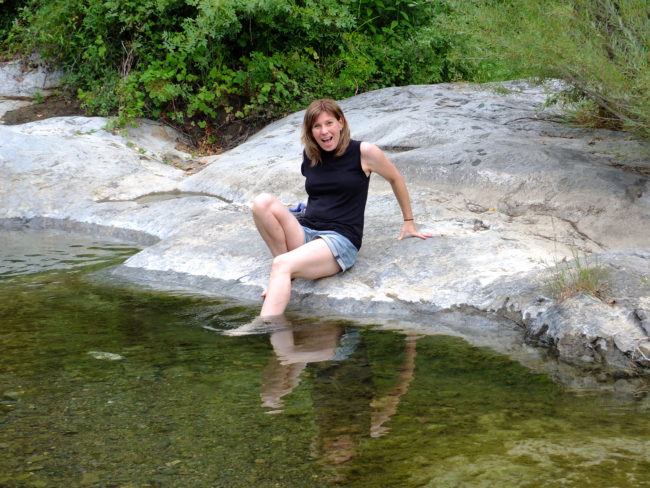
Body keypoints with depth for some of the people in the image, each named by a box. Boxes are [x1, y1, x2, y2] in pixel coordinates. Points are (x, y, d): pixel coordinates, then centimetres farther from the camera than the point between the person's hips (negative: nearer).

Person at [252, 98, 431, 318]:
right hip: (306, 232, 5)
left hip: (341, 239, -5)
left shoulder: (363, 153, -2)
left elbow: (395, 178, 14)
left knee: (283, 265, -34)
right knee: (263, 202, -24)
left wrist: (409, 222, 21)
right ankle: (285, 268, -15)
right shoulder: (309, 156, 11)